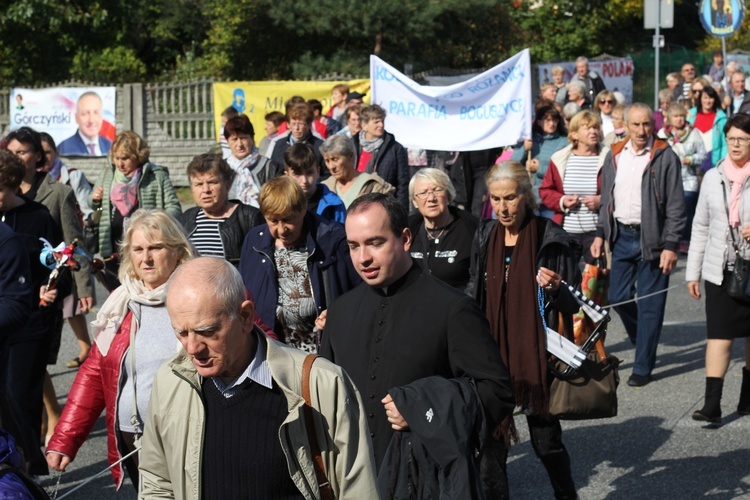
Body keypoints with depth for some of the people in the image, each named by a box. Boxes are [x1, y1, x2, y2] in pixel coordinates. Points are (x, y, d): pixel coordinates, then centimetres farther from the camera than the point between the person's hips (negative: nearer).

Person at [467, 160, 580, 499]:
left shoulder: (550, 239, -8)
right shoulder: (484, 237, 4)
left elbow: (572, 305, -4)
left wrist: (555, 289, -24)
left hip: (537, 356, -4)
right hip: (493, 354, 4)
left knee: (546, 440, 4)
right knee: (490, 440, 6)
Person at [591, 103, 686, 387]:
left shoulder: (665, 158, -7)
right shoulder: (614, 156, 8)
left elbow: (676, 207, -8)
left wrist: (671, 246, -13)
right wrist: (600, 234, 11)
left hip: (651, 239, -5)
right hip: (622, 236, 5)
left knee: (649, 304, -1)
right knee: (618, 298, 8)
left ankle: (643, 366, 8)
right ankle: (643, 340, 34)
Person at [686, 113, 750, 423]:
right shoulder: (713, 177, 7)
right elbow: (700, 227, 11)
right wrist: (693, 272, 9)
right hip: (720, 271, 1)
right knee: (719, 336, -6)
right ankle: (712, 403, -7)